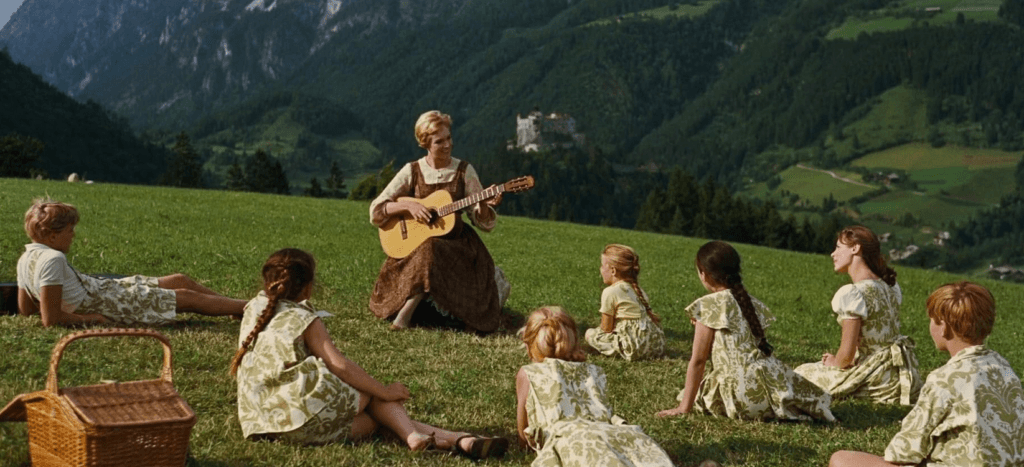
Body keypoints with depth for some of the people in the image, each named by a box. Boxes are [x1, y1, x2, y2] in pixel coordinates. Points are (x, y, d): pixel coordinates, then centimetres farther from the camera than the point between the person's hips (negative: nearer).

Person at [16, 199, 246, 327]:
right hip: (107, 303, -10)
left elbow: (26, 309, 11)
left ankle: (241, 305, 28)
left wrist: (69, 302, 9)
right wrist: (89, 318, -17)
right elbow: (51, 319, -29)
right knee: (187, 297, 2)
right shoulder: (53, 260, -27)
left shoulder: (26, 258, 2)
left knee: (181, 281, 17)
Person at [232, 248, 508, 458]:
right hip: (301, 420, -8)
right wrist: (385, 391, -5)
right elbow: (339, 366, -12)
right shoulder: (304, 320, -5)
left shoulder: (253, 309, 14)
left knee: (372, 419, 9)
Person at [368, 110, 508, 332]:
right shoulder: (412, 171, 0)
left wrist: (485, 205, -20)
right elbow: (376, 211, -1)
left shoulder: (464, 171, 1)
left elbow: (481, 221, 2)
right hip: (414, 243, -1)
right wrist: (408, 205, -16)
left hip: (455, 243, 1)